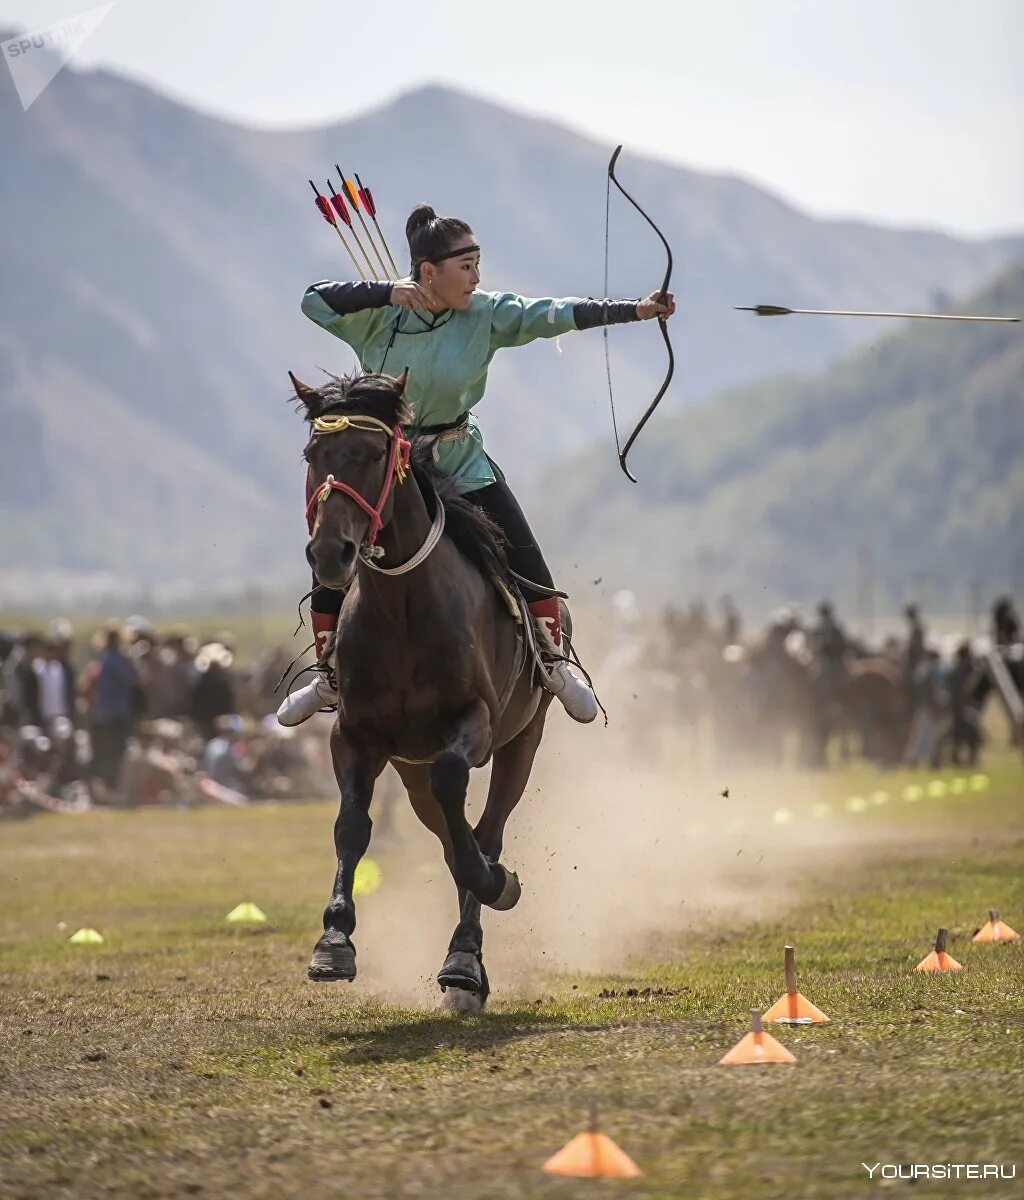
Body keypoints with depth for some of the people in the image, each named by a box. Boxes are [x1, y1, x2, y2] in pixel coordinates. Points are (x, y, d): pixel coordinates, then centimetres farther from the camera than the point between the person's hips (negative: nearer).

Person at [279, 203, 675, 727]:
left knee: (525, 562, -5)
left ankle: (554, 664, 15)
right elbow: (315, 302, -23)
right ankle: (329, 678, 19)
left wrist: (636, 310, -28)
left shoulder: (485, 315, -13)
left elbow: (554, 315, -20)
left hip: (461, 465, 1)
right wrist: (386, 292, -33)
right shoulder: (380, 316, -15)